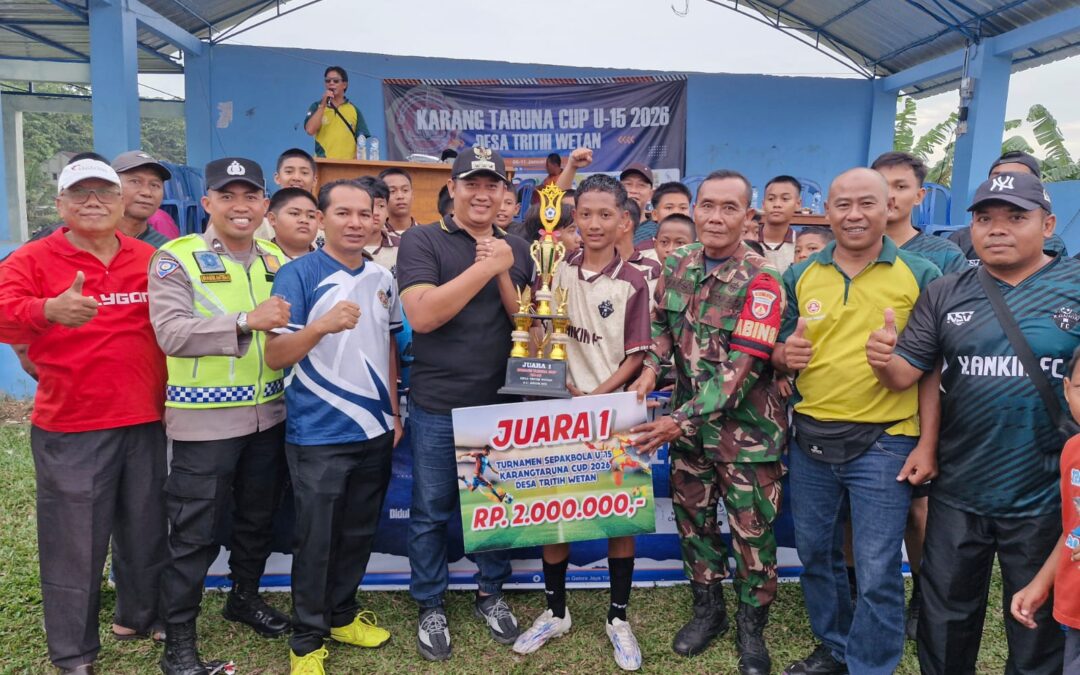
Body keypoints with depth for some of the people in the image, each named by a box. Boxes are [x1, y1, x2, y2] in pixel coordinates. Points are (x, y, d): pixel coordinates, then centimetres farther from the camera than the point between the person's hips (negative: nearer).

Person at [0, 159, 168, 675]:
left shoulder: (152, 260, 8)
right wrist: (49, 310, -40)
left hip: (145, 421, 4)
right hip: (70, 428, -3)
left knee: (146, 530, 16)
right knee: (75, 540, 5)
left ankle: (139, 616, 38)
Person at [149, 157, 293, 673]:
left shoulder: (277, 261, 7)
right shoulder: (176, 259, -8)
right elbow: (171, 333, -22)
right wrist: (246, 322, -33)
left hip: (268, 414, 5)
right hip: (205, 419, -5)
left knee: (257, 518, 20)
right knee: (195, 533, 4)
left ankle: (245, 596, 42)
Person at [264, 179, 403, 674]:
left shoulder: (382, 277, 7)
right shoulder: (298, 275, -11)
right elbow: (275, 357, -15)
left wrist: (394, 412, 12)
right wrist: (324, 325, -32)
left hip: (374, 429, 5)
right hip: (319, 434, -5)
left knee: (359, 533, 16)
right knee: (315, 539, 5)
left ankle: (343, 615, 35)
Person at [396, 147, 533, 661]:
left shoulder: (515, 248, 7)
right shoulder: (421, 240, -7)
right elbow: (422, 315, -20)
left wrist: (503, 274, -12)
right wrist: (485, 267, -20)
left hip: (502, 402, 4)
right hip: (437, 405, -3)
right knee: (431, 513, 11)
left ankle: (490, 593, 37)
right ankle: (430, 607, 30)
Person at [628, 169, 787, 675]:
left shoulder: (760, 281, -18)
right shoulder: (677, 266, 0)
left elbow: (742, 367, -23)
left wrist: (682, 421, -25)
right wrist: (652, 366, -4)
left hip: (745, 427, -5)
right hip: (686, 422, 5)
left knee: (752, 529, 8)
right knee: (692, 515, 17)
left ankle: (751, 626, 30)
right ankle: (707, 609, 38)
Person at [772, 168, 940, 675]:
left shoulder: (922, 275, -4)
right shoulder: (800, 276, 5)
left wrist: (928, 444, -10)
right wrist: (785, 355, -10)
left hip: (883, 442, -4)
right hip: (810, 438, 4)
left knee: (877, 573, 3)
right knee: (815, 555, 17)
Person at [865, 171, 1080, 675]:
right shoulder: (945, 295, 0)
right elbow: (904, 374, -3)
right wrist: (882, 361, -24)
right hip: (957, 492, 2)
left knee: (1040, 623, 19)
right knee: (945, 619, 18)